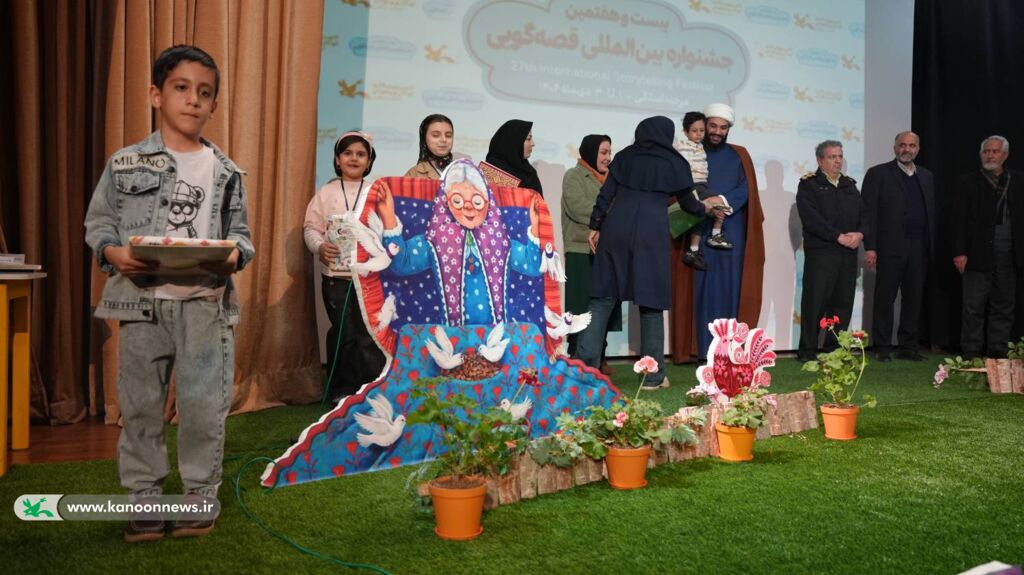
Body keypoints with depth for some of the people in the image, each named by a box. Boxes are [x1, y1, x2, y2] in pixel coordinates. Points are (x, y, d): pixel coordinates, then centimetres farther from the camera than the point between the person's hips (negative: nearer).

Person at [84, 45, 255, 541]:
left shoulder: (225, 172, 8)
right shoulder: (125, 163, 5)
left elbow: (241, 235, 8)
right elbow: (98, 223, 7)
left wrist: (234, 256, -13)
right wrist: (113, 253, -13)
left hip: (207, 303, 0)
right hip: (143, 301, 0)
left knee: (205, 406, 2)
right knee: (140, 406, 8)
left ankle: (201, 496, 19)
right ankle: (145, 500, 22)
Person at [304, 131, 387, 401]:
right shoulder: (326, 193, 7)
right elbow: (311, 227, 5)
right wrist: (320, 246, -14)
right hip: (336, 275, 1)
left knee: (370, 335, -1)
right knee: (342, 334, 9)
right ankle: (341, 389, 21)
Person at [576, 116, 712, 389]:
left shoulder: (624, 157, 15)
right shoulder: (673, 162, 11)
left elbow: (605, 194, 7)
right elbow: (686, 202, 20)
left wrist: (595, 226, 12)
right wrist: (704, 207, 40)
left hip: (616, 229, 2)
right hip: (650, 233, -2)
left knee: (603, 297, 4)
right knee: (651, 301, 3)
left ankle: (585, 365, -2)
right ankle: (653, 374, 6)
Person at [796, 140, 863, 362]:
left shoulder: (849, 184, 20)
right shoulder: (809, 184, 0)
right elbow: (811, 217, -11)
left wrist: (860, 233, -6)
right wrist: (839, 236, -14)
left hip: (848, 253, 6)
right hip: (820, 251, -6)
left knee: (843, 302, 6)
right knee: (815, 301, -6)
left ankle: (834, 349, 15)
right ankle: (808, 351, 1)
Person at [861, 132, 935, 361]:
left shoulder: (926, 176, 17)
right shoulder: (878, 174, 1)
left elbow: (931, 211, 15)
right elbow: (867, 212, -5)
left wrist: (931, 246, 6)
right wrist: (870, 247, -11)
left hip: (919, 248, 5)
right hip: (891, 246, -5)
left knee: (914, 298, 7)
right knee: (885, 298, 0)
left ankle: (908, 347, 16)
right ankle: (882, 348, 6)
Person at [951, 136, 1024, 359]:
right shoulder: (969, 182, 3)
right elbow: (959, 220, -2)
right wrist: (959, 252, -10)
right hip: (978, 255, -3)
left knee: (1003, 307, 9)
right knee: (974, 308, 0)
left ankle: (998, 353, 17)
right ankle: (971, 355, 6)